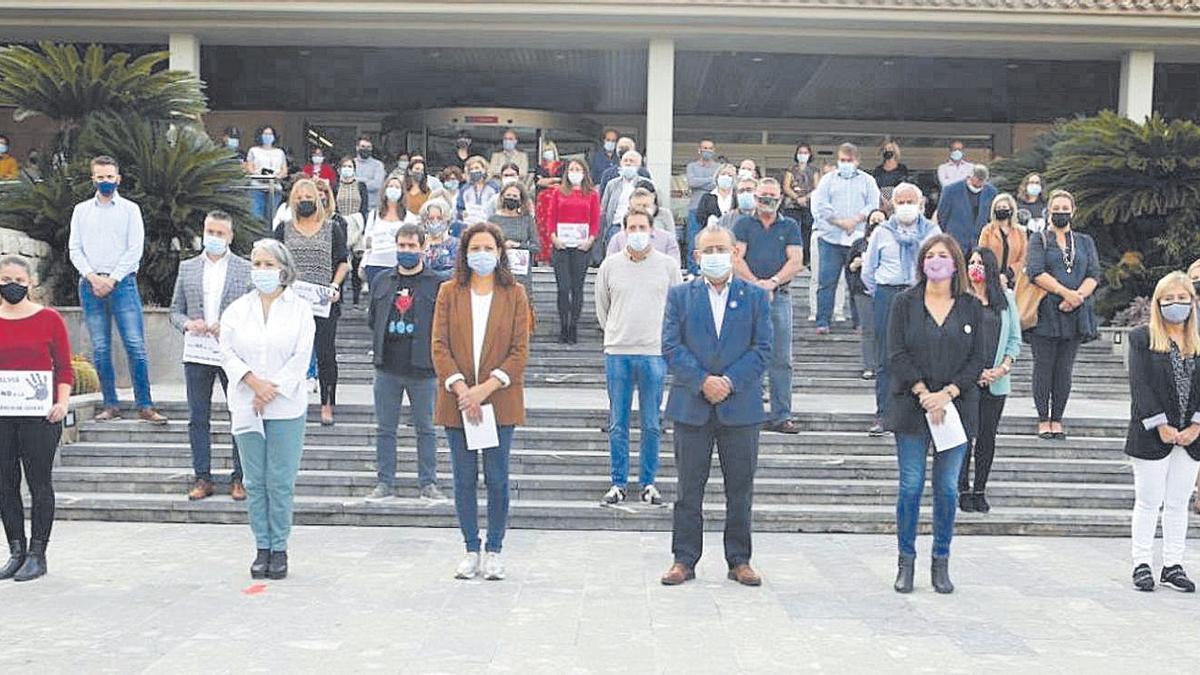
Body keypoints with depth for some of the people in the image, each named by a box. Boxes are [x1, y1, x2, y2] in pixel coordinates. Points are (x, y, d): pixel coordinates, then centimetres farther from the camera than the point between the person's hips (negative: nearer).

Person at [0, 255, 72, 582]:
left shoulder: (49, 319, 0)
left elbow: (64, 369, 0)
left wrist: (62, 402, -12)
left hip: (39, 415, -3)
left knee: (39, 483, 2)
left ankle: (37, 554, 9)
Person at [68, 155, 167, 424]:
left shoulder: (130, 209, 6)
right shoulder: (81, 210, 14)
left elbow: (135, 250, -1)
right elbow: (74, 250, 9)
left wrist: (112, 280, -8)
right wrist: (92, 277, -6)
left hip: (122, 283, -2)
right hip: (91, 284, 3)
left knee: (136, 345, -9)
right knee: (100, 349, 2)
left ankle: (145, 406, -9)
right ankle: (110, 405, 8)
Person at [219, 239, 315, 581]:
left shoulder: (299, 309, 2)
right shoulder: (237, 309, 9)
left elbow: (301, 357, -5)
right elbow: (228, 353, 0)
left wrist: (271, 390, -11)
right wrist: (254, 382, -14)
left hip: (286, 407, -2)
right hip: (246, 407, 2)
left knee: (281, 482, -1)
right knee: (255, 482, 6)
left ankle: (279, 549, 10)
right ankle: (262, 548, 14)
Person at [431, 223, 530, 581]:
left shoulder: (515, 294, 3)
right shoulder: (449, 292, 6)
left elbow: (520, 350, -2)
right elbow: (439, 346, 0)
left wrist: (486, 388, -13)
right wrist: (461, 389, -13)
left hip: (500, 401, -1)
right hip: (457, 401, 1)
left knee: (497, 478, 3)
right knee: (464, 478, 6)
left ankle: (494, 551, 15)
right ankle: (471, 549, 17)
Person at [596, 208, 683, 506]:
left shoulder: (668, 265, 3)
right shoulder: (610, 265, 5)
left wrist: (664, 337, 11)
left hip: (655, 352, -1)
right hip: (617, 352, 1)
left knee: (651, 424, 4)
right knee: (617, 423, 4)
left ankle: (648, 483, 15)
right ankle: (619, 482, 14)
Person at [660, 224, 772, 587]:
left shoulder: (756, 296, 7)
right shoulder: (680, 295, 7)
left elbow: (762, 348, 0)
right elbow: (671, 346, -1)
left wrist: (730, 381, -12)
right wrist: (702, 380, -14)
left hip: (740, 405, 0)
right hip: (691, 405, 0)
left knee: (740, 489, 7)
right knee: (689, 488, 5)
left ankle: (739, 560, 18)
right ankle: (684, 559, 14)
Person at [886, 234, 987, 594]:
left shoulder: (971, 307, 6)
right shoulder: (905, 302, 3)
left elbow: (979, 359, 2)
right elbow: (896, 355, -3)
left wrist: (947, 394, -11)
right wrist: (923, 394, -13)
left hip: (956, 407, 1)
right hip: (911, 406, -1)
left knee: (948, 487, 4)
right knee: (911, 485, 0)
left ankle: (941, 563, 15)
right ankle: (906, 562, 11)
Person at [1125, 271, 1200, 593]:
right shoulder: (1142, 338, -3)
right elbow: (1140, 385, -9)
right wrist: (1161, 426, -15)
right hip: (1152, 436, -4)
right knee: (1148, 502, 2)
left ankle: (1173, 565, 18)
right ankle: (1142, 564, 10)